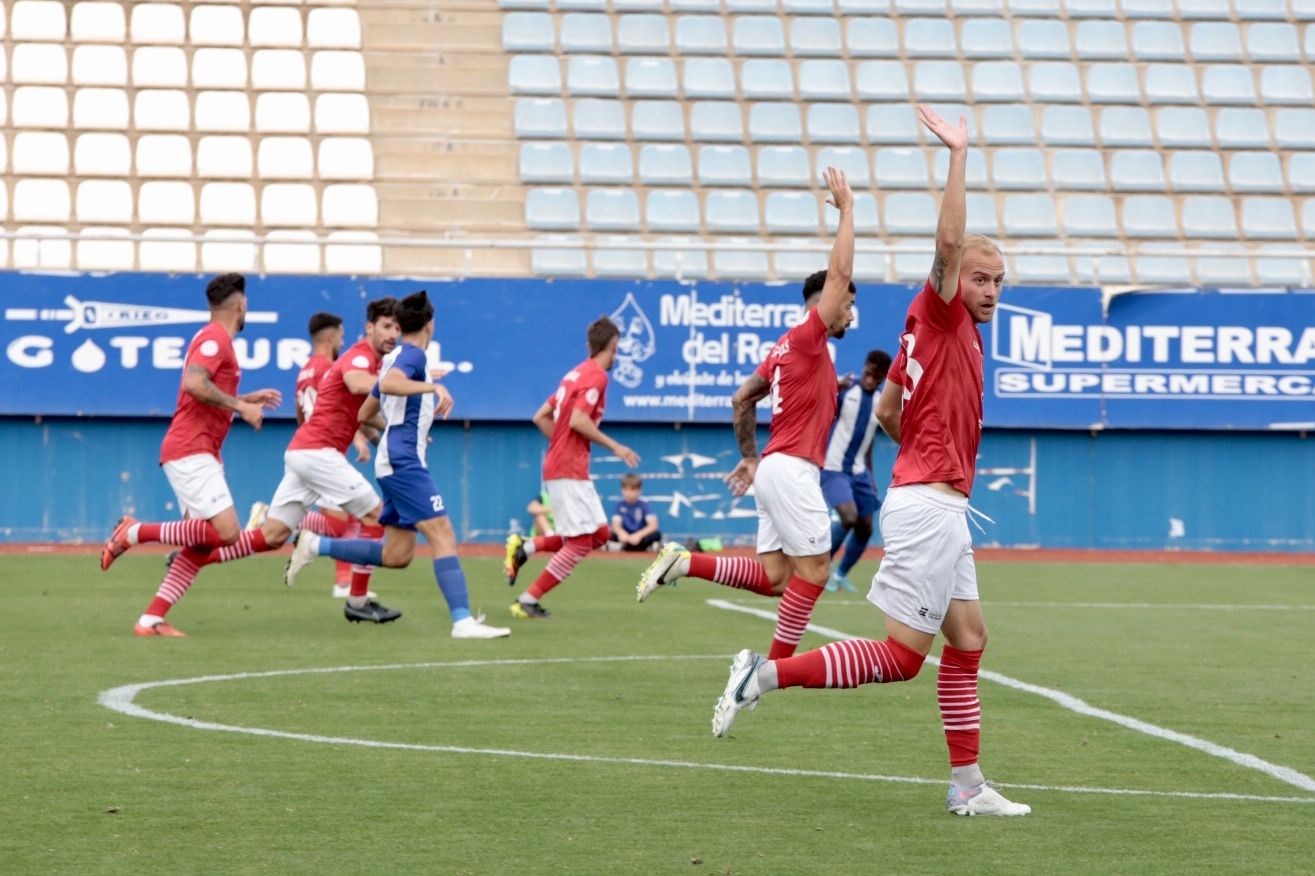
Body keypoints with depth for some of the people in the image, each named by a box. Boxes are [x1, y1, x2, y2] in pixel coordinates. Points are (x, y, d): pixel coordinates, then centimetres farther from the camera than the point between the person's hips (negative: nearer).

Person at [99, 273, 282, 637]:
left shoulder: (214, 338, 22)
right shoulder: (216, 338, -9)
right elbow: (194, 384, -25)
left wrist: (250, 399, 27)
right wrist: (241, 407, -18)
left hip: (198, 453, 10)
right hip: (191, 452, -10)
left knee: (200, 545, 4)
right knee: (226, 532, -18)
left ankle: (151, 620, 0)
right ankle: (136, 532, -10)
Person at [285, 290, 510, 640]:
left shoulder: (397, 358, 20)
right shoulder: (413, 355, -8)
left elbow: (366, 413, 28)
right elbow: (388, 383, -31)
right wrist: (434, 387, -34)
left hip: (396, 462, 10)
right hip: (404, 461, -10)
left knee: (396, 555, 9)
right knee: (442, 534, -17)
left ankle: (316, 546, 15)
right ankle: (463, 621, -25)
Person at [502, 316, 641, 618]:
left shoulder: (576, 374, 17)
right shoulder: (596, 376, -11)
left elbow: (541, 417, 19)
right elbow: (577, 420, -22)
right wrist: (615, 446, -15)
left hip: (557, 466, 10)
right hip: (569, 471, -10)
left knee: (600, 533, 10)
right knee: (581, 542, -8)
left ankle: (525, 547, 6)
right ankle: (528, 601, -7)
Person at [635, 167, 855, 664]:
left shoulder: (785, 350, 18)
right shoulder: (807, 337, -8)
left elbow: (742, 400, 25)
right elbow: (838, 274, -16)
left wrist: (749, 457, 30)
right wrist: (846, 210, -10)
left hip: (776, 468, 9)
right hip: (792, 469, -9)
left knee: (772, 577, 6)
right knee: (813, 571, -5)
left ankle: (684, 562, -1)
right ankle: (776, 672, -3)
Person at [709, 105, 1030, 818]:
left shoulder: (929, 330, 15)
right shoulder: (938, 317, -10)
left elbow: (886, 411, 22)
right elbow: (949, 242, -26)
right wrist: (959, 153, -25)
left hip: (934, 505, 10)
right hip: (929, 506, -10)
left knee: (968, 639, 11)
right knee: (901, 654, -9)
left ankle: (966, 786, 14)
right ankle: (767, 674, -6)